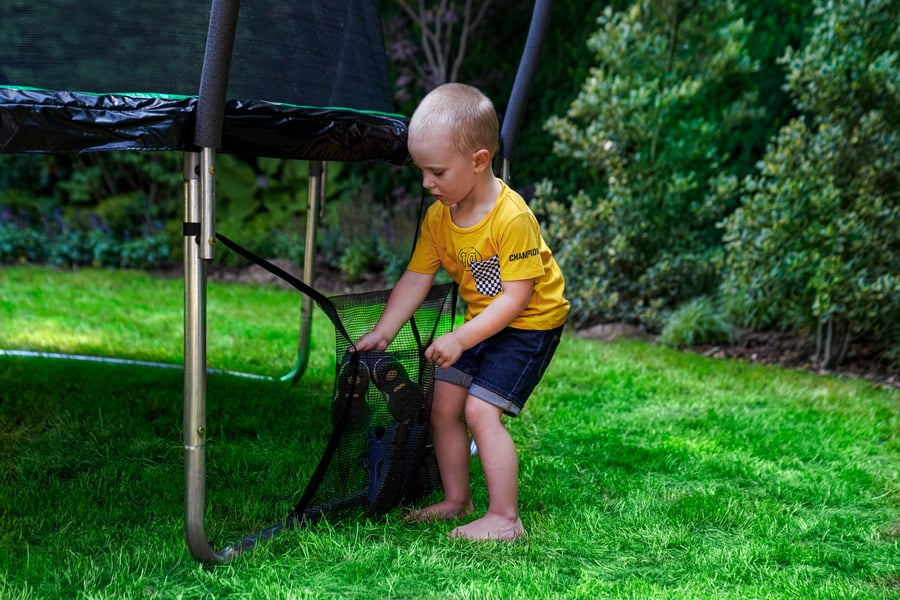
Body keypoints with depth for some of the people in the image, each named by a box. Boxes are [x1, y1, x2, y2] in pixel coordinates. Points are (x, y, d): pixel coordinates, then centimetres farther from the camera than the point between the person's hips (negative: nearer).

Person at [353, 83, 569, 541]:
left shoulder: (512, 218, -27)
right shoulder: (438, 216, -4)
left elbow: (515, 298, -26)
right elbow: (415, 279, 2)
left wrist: (461, 340, -30)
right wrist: (382, 332, -6)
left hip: (530, 324, -8)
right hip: (481, 323, 8)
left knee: (480, 410, -17)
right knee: (444, 405, 7)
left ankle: (504, 518, -8)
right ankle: (456, 500, 24)